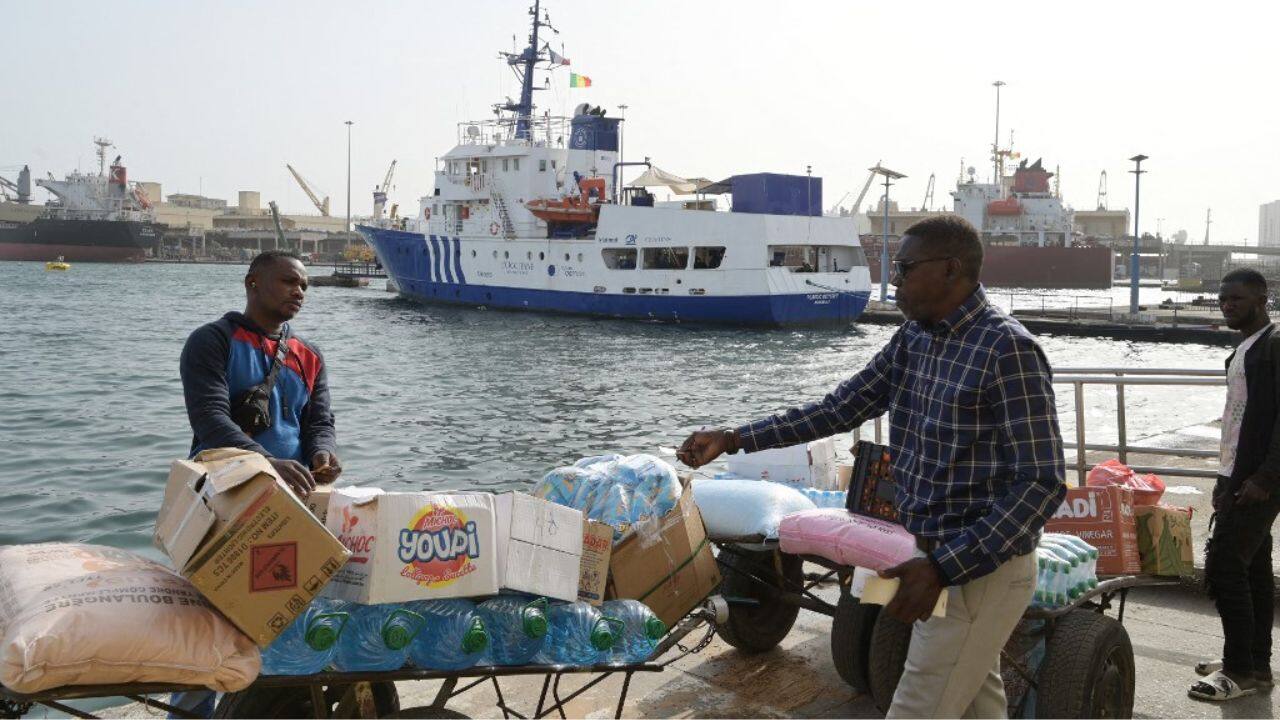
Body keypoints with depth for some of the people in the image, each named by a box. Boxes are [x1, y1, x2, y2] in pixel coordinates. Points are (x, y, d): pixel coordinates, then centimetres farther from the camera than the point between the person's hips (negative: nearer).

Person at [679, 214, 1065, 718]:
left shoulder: (1007, 349, -20)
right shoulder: (913, 338, 5)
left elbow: (1042, 484, -22)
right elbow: (841, 408, 11)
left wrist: (942, 568, -28)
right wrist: (732, 440, 4)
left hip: (982, 569, -8)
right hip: (936, 558, 8)